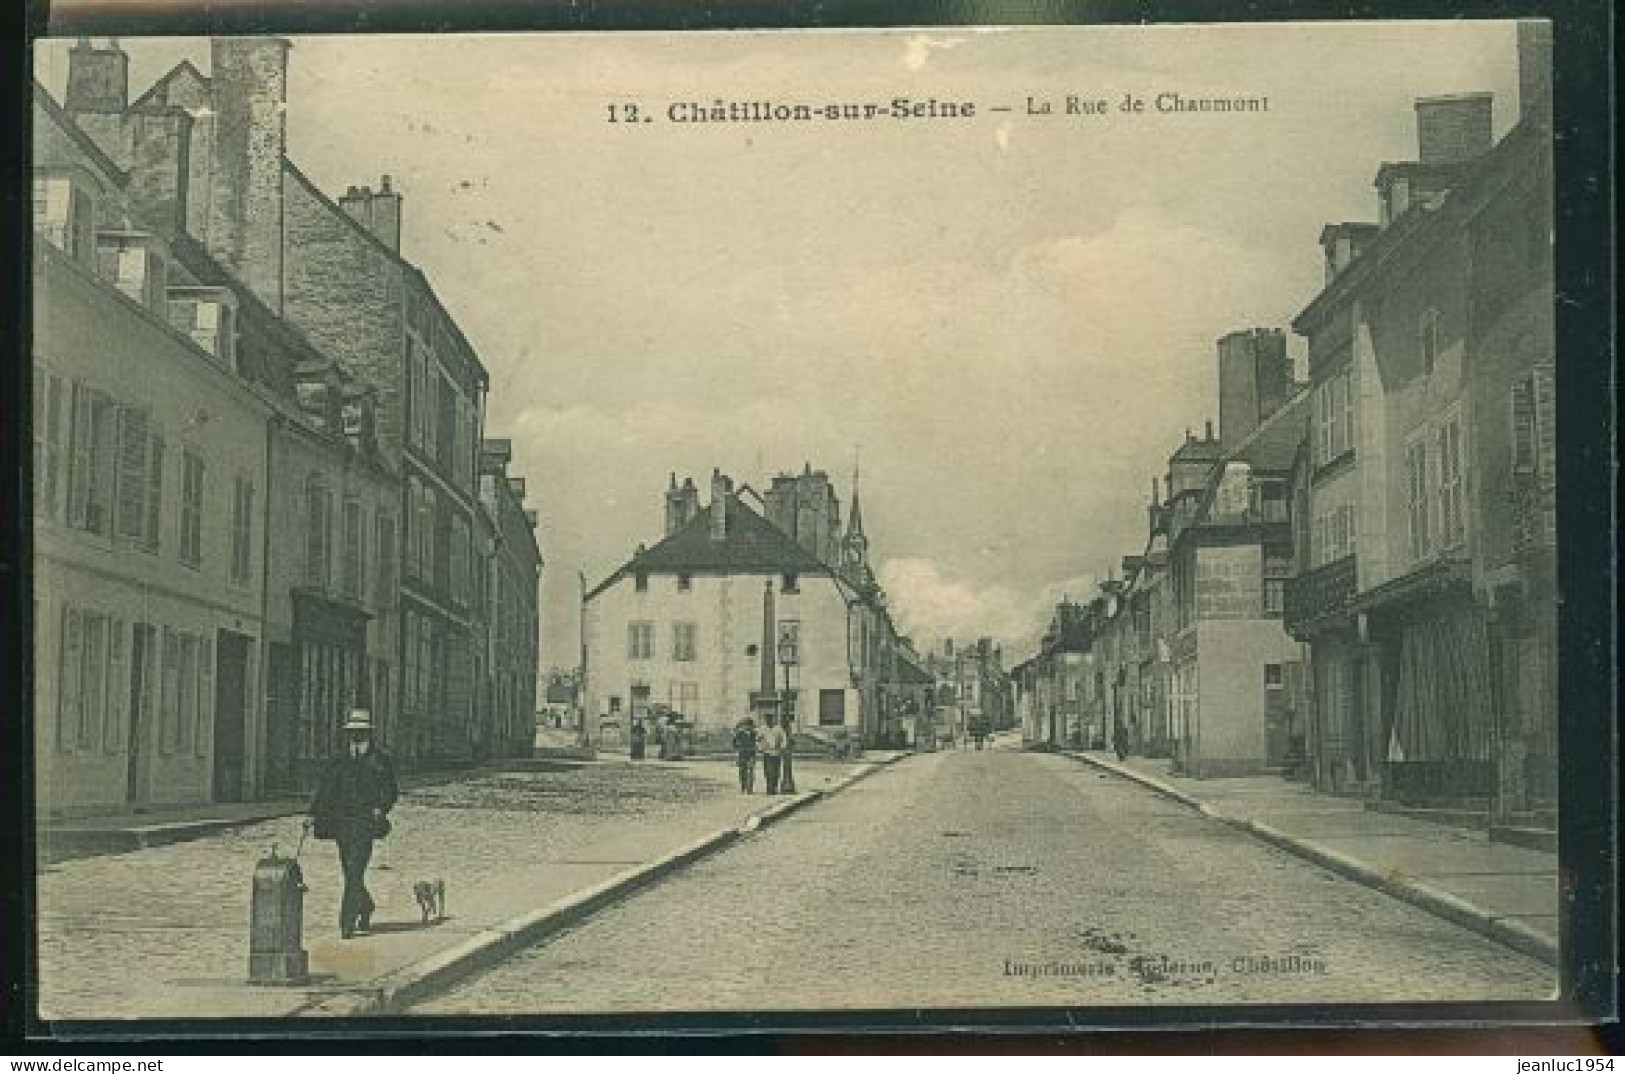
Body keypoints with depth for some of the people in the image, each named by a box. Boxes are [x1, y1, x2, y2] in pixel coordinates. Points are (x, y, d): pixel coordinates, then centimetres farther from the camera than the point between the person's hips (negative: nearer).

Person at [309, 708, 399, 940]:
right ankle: (366, 907, 37)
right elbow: (324, 790, 10)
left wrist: (381, 808, -11)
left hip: (365, 823, -4)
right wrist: (314, 815, -1)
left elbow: (391, 791, 7)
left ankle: (348, 923, -16)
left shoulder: (379, 760, 5)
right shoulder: (338, 761, 12)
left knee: (354, 873, -15)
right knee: (351, 874, 11)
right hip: (342, 823, 4)